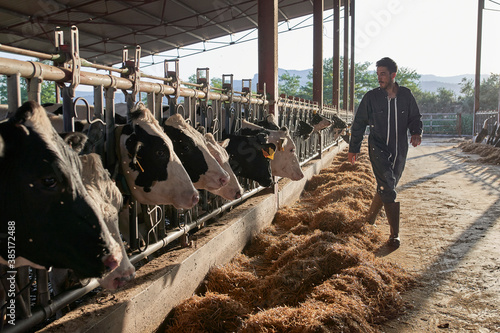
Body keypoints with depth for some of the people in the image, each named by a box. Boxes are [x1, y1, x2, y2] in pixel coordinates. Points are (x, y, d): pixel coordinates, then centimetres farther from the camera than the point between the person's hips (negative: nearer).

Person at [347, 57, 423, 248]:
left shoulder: (406, 95, 3)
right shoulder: (371, 97, -2)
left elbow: (415, 117, 12)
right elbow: (359, 123, 5)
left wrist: (416, 132, -10)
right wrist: (353, 149, 6)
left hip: (399, 150, 3)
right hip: (378, 148, -3)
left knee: (387, 187, 14)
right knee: (388, 188, -15)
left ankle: (371, 215, 40)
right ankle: (394, 234, -10)